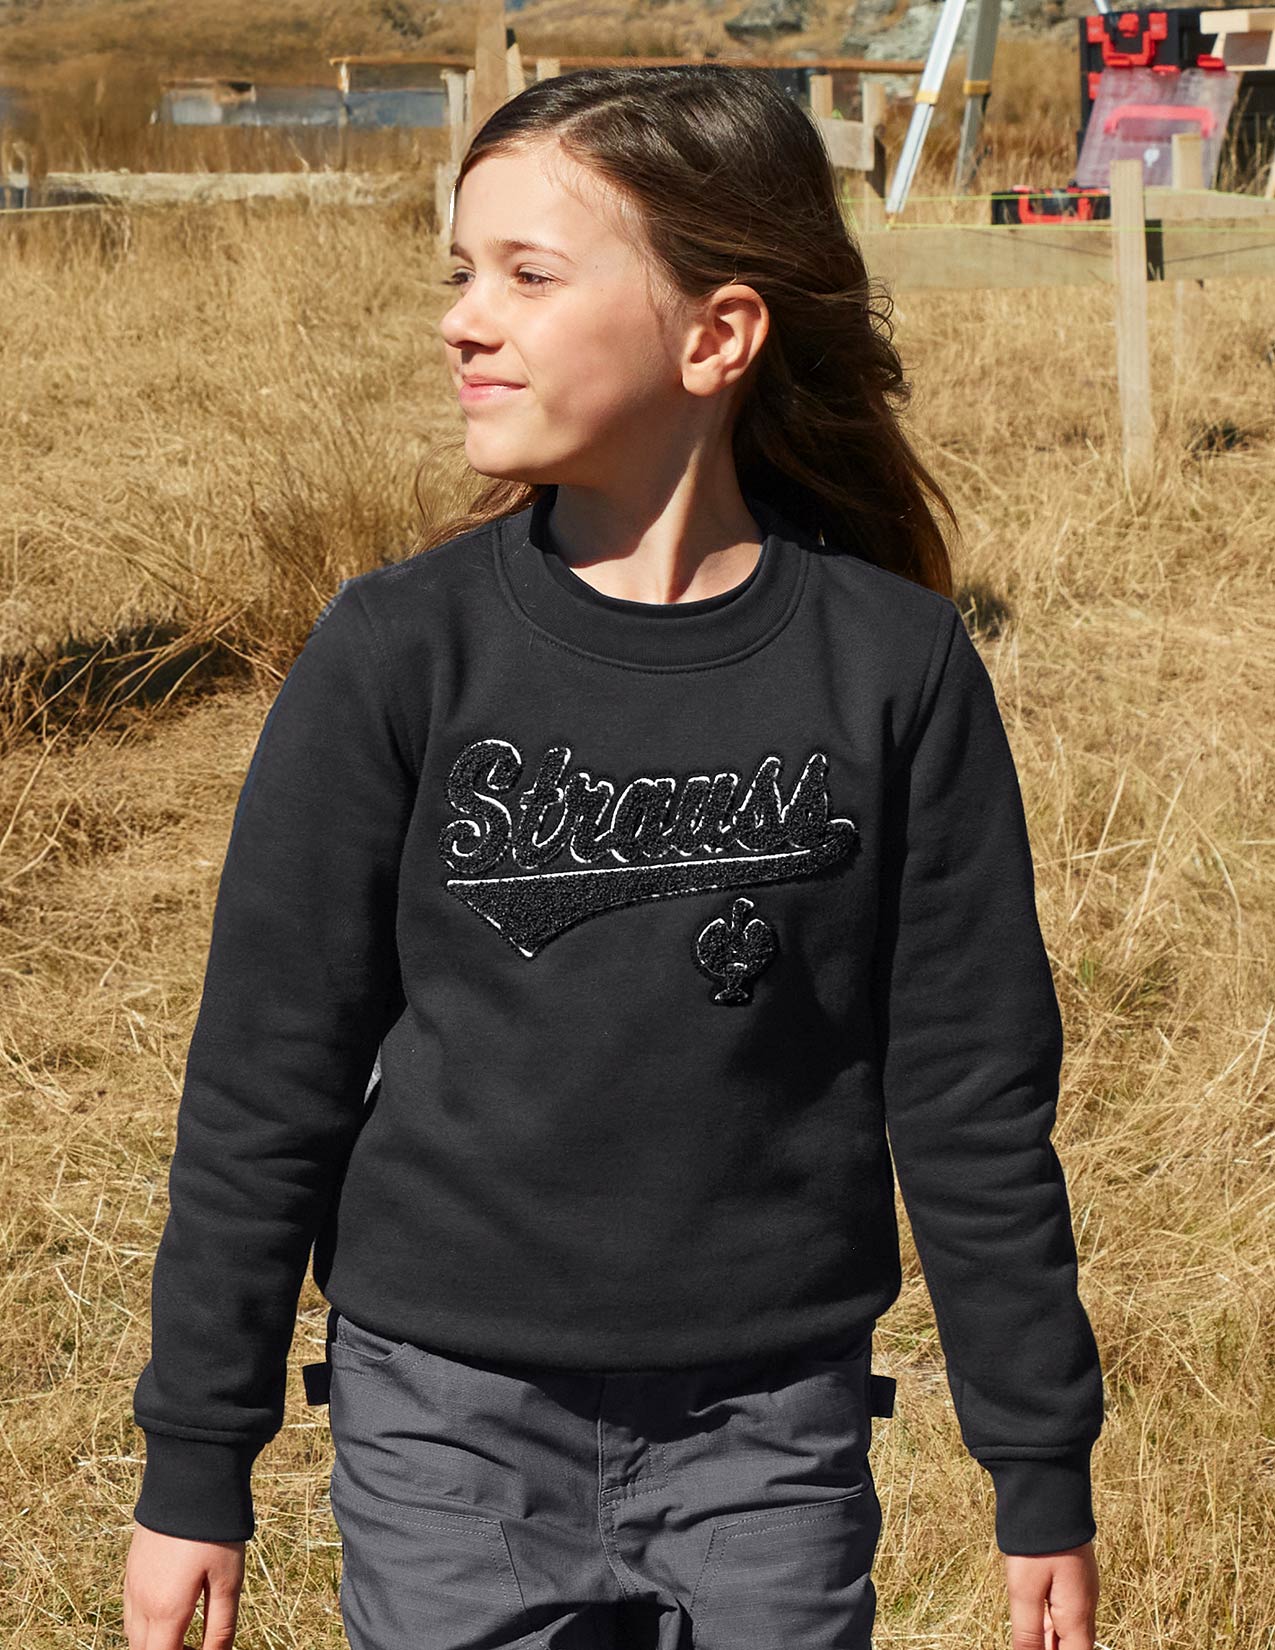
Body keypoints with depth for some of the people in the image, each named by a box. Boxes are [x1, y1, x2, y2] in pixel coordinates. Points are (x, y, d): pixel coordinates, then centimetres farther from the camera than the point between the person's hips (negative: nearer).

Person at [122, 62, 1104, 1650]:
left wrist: (1042, 1470, 5)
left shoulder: (892, 666, -5)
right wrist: (194, 1465, 1)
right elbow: (266, 1079, -1)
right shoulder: (396, 656, -6)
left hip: (777, 1433, 1)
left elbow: (974, 1096, 1)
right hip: (448, 1420, 0)